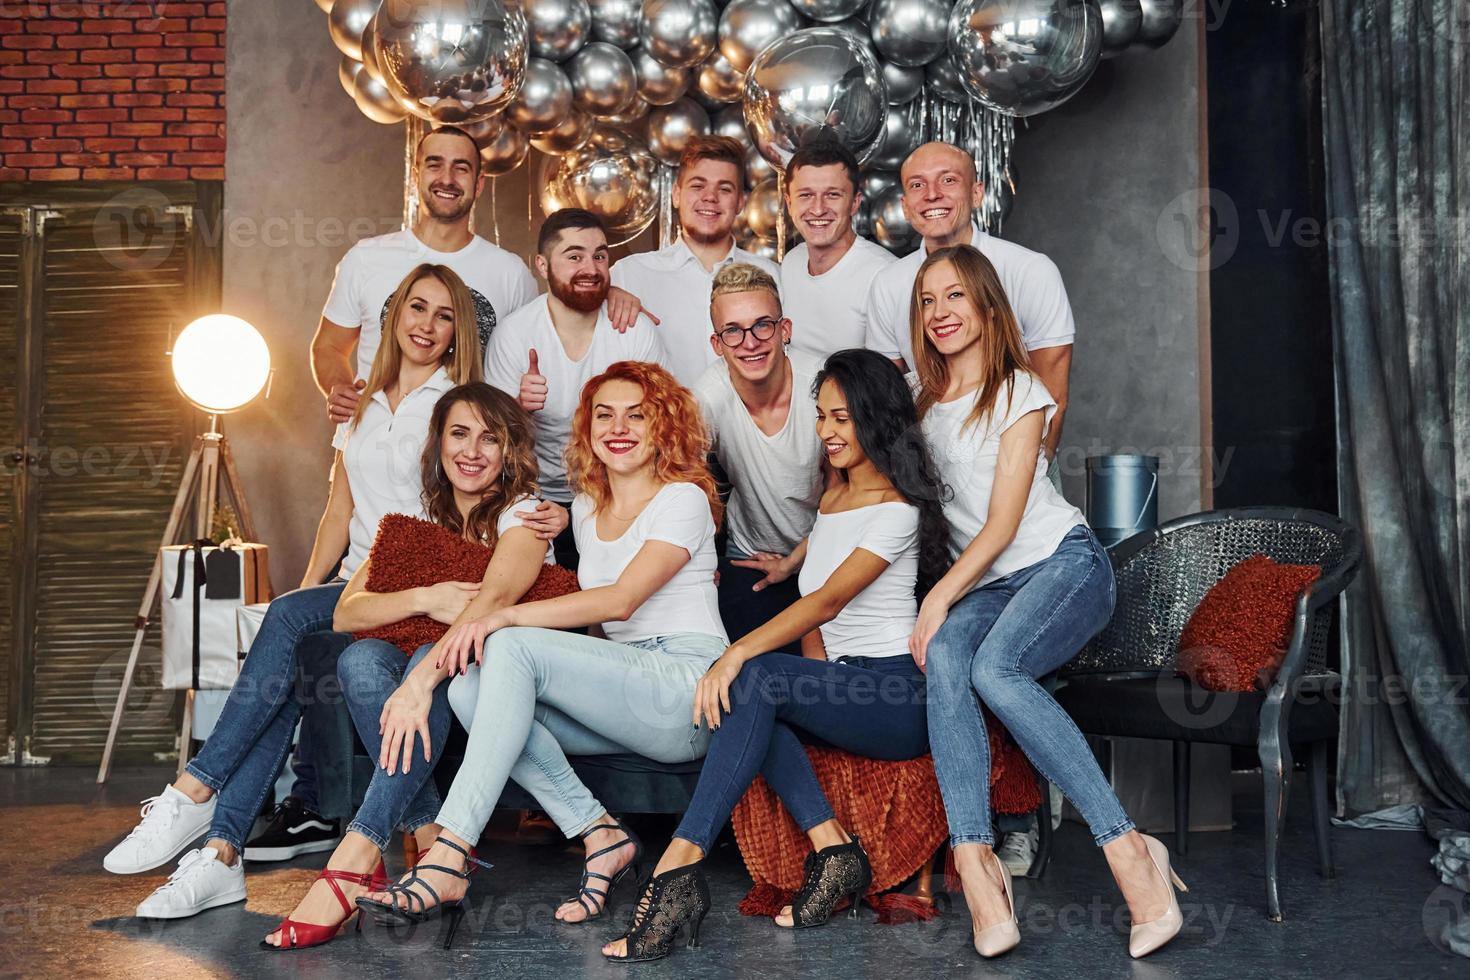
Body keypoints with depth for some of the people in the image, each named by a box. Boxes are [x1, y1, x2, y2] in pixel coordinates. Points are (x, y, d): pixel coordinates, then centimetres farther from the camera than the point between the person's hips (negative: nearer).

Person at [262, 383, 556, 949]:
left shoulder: (522, 513, -4)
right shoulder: (418, 517, 12)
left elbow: (495, 597, -26)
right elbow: (345, 613, 2)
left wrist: (420, 680, -41)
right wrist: (423, 599, -19)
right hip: (423, 664, 4)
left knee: (434, 663, -36)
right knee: (361, 659, -28)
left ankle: (355, 860, -42)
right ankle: (433, 836, -32)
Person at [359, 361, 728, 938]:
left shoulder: (683, 499, -2)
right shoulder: (585, 507, 20)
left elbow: (621, 600, -17)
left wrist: (503, 617, -25)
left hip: (687, 690, -7)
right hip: (621, 688, 7)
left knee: (513, 648, -28)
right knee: (468, 689, -17)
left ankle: (447, 864, -32)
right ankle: (600, 836, -18)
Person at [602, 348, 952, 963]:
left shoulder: (897, 510, -7)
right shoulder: (831, 499, 20)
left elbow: (829, 600, -20)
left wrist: (740, 652, -30)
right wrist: (812, 677, 0)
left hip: (899, 695, -8)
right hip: (841, 684, 8)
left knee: (755, 679, -31)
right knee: (747, 692, -23)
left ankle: (678, 868, -38)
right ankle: (832, 849, -27)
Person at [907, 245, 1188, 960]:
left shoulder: (1019, 392, -2)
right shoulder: (918, 396, 14)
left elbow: (1002, 525, -10)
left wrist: (939, 597, -19)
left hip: (1063, 563, -4)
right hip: (981, 585, 4)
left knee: (993, 668, -35)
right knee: (943, 658, -32)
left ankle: (1129, 850, -32)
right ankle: (974, 862, -43)